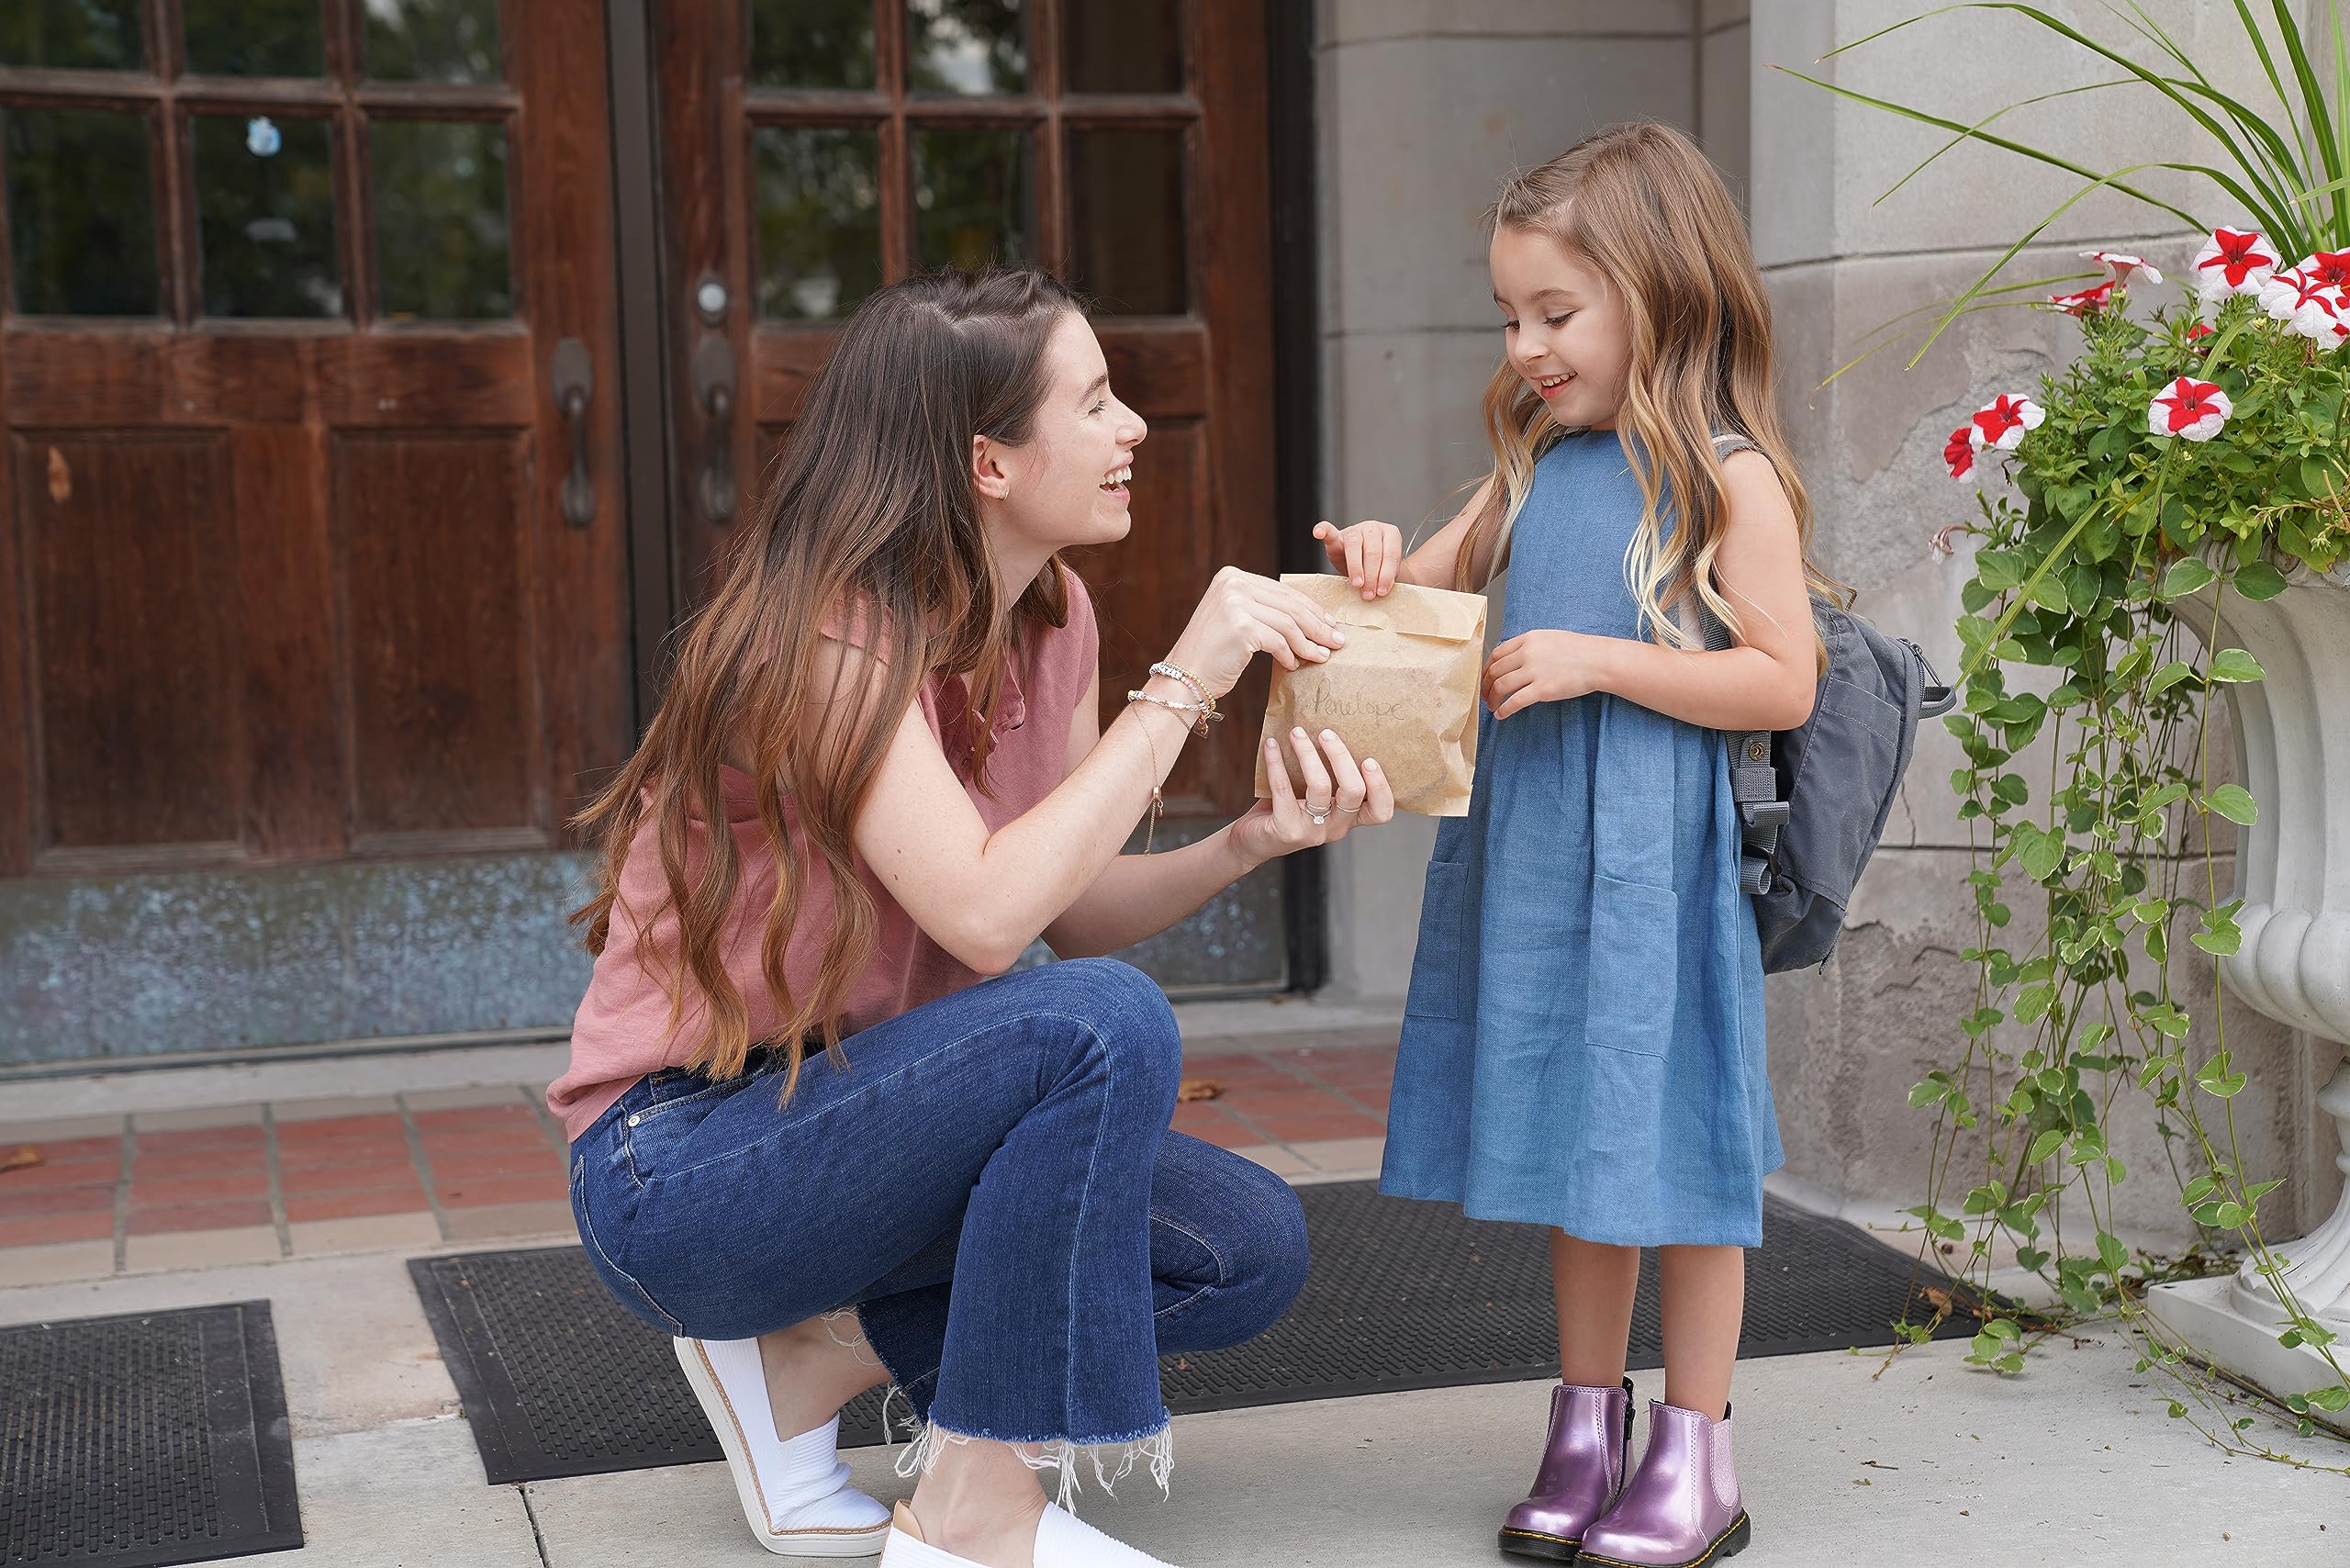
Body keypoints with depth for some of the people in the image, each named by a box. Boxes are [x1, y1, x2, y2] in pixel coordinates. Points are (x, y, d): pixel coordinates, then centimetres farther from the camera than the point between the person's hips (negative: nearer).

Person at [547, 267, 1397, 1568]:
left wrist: (1250, 841, -15)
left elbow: (1078, 911, 3)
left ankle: (804, 1360, 5)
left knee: (1248, 1248, -5)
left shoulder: (1052, 616, 2)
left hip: (847, 1111, 8)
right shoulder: (830, 636, -23)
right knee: (1104, 1024, -30)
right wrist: (1182, 683, -29)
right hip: (675, 1165, -8)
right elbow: (990, 917, -35)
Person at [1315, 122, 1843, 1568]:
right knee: (1572, 1134, 14)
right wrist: (1378, 562, -1)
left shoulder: (1729, 477, -8)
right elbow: (1437, 587, 21)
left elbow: (1784, 685, -13)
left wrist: (1599, 660, -19)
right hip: (1531, 851, 7)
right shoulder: (1537, 467, 11)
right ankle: (1588, 1426, 26)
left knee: (1673, 1132, 2)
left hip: (1656, 863, -6)